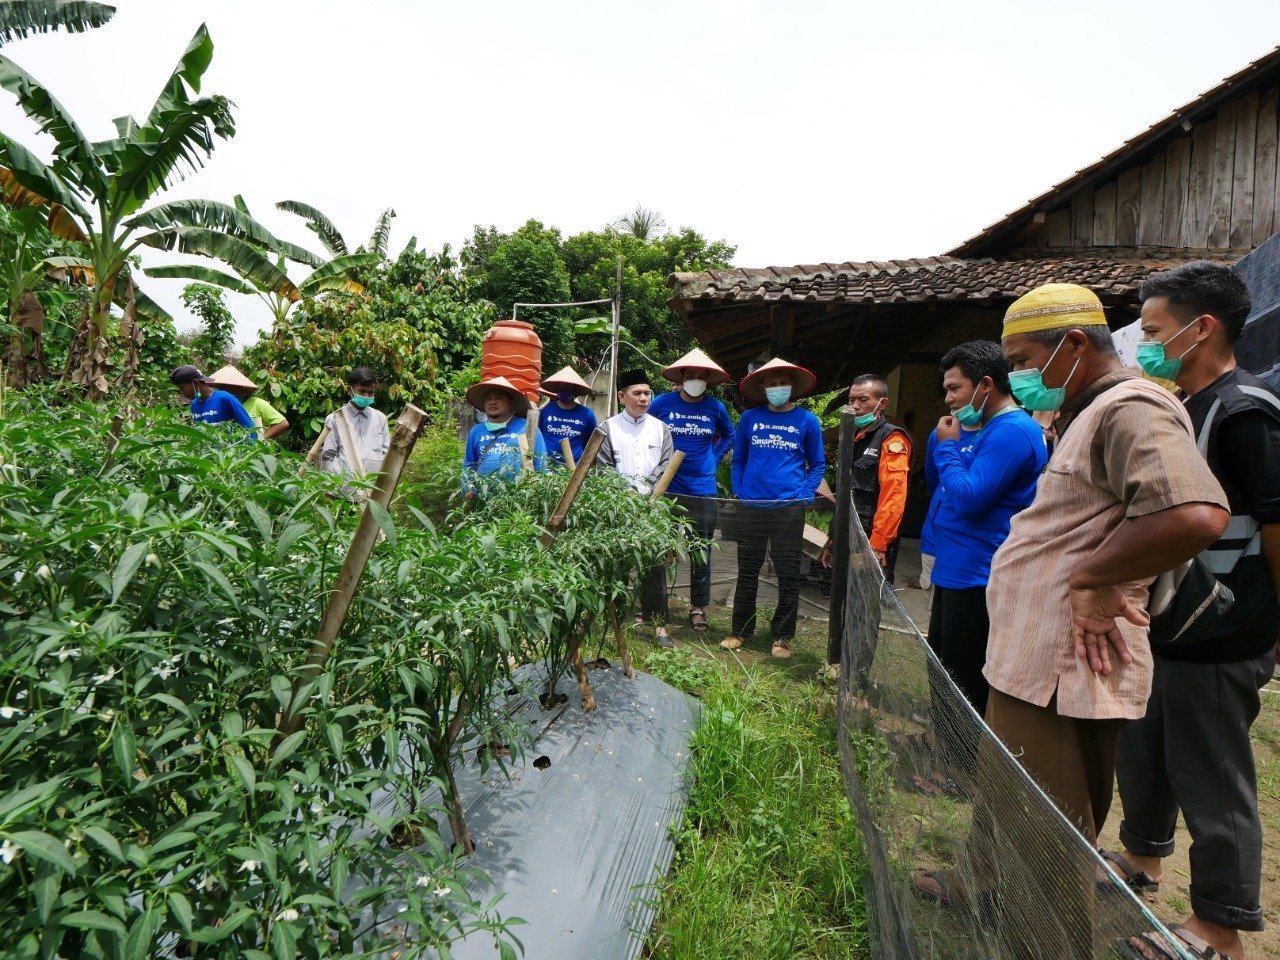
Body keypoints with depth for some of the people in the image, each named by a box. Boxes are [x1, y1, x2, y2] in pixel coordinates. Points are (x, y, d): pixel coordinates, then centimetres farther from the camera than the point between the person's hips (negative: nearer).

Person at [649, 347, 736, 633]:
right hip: (665, 487, -1)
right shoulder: (662, 402, -3)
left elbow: (729, 436, 19)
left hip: (702, 489, 1)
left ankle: (698, 607, 21)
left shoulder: (715, 407, 2)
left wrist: (713, 459, 7)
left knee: (701, 551, 7)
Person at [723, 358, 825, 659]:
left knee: (788, 575, 5)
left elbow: (817, 464, 11)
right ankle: (741, 630, 23)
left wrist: (805, 494, -2)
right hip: (751, 506, 1)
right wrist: (739, 491, 4)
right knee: (747, 572, 10)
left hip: (789, 507, -1)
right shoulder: (749, 418, 5)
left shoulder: (807, 421, 3)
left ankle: (783, 637, 19)